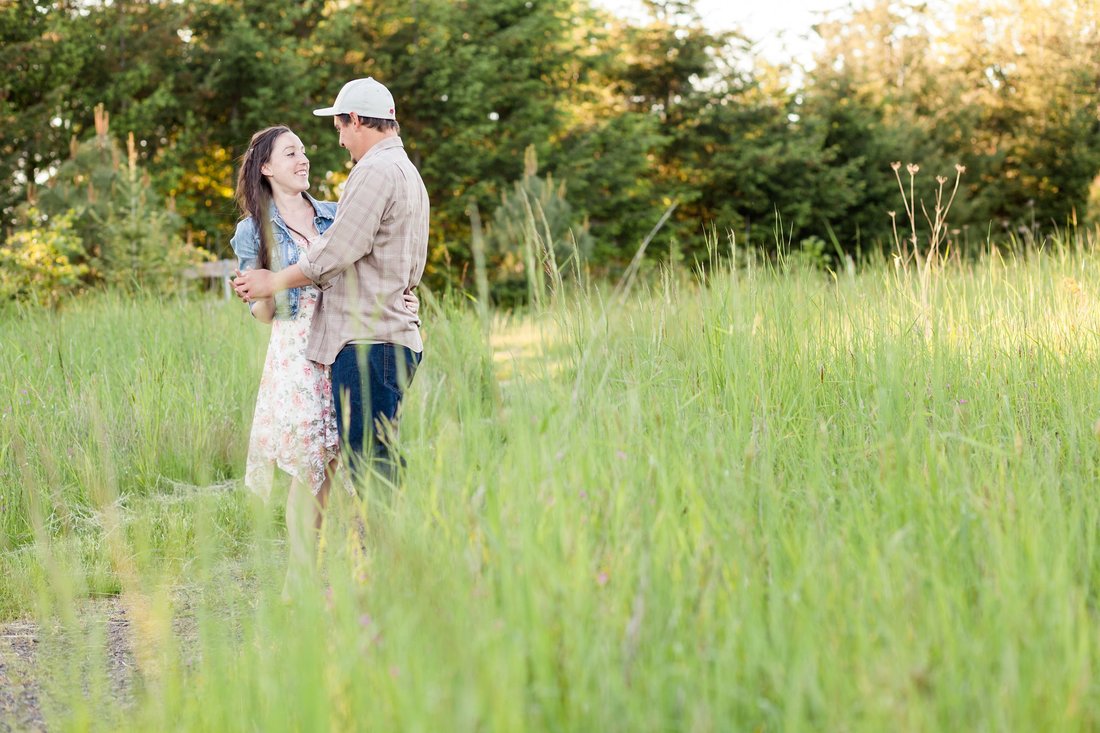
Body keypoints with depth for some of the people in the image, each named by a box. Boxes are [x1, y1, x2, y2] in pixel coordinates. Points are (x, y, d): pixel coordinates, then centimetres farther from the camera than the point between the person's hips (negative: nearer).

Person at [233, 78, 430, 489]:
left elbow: (334, 252, -13)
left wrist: (274, 283, -1)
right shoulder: (408, 174, 22)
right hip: (395, 339, 10)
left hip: (368, 343, -10)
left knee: (368, 466, -11)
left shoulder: (375, 171, -10)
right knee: (375, 466, 9)